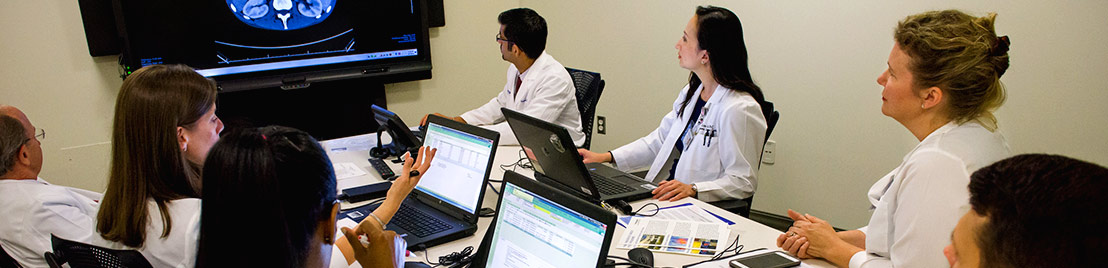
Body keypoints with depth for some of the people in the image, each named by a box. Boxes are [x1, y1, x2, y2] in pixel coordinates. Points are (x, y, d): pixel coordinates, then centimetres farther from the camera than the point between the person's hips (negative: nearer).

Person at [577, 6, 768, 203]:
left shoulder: (740, 109, -17)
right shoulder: (692, 92, 12)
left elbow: (744, 182, -16)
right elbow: (661, 140, 17)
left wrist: (693, 189, -28)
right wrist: (606, 157, 10)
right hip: (666, 196, 8)